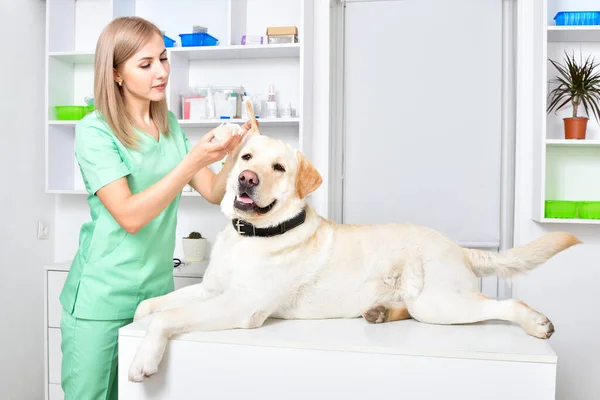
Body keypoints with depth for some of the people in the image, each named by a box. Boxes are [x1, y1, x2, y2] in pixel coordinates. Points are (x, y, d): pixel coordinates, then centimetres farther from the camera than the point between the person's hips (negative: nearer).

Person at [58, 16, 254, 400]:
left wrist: (234, 153, -16)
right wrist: (192, 161, -26)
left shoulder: (171, 126, 6)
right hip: (101, 299, -5)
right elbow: (130, 216, -21)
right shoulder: (95, 130, -12)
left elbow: (215, 192, 4)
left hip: (158, 291, 5)